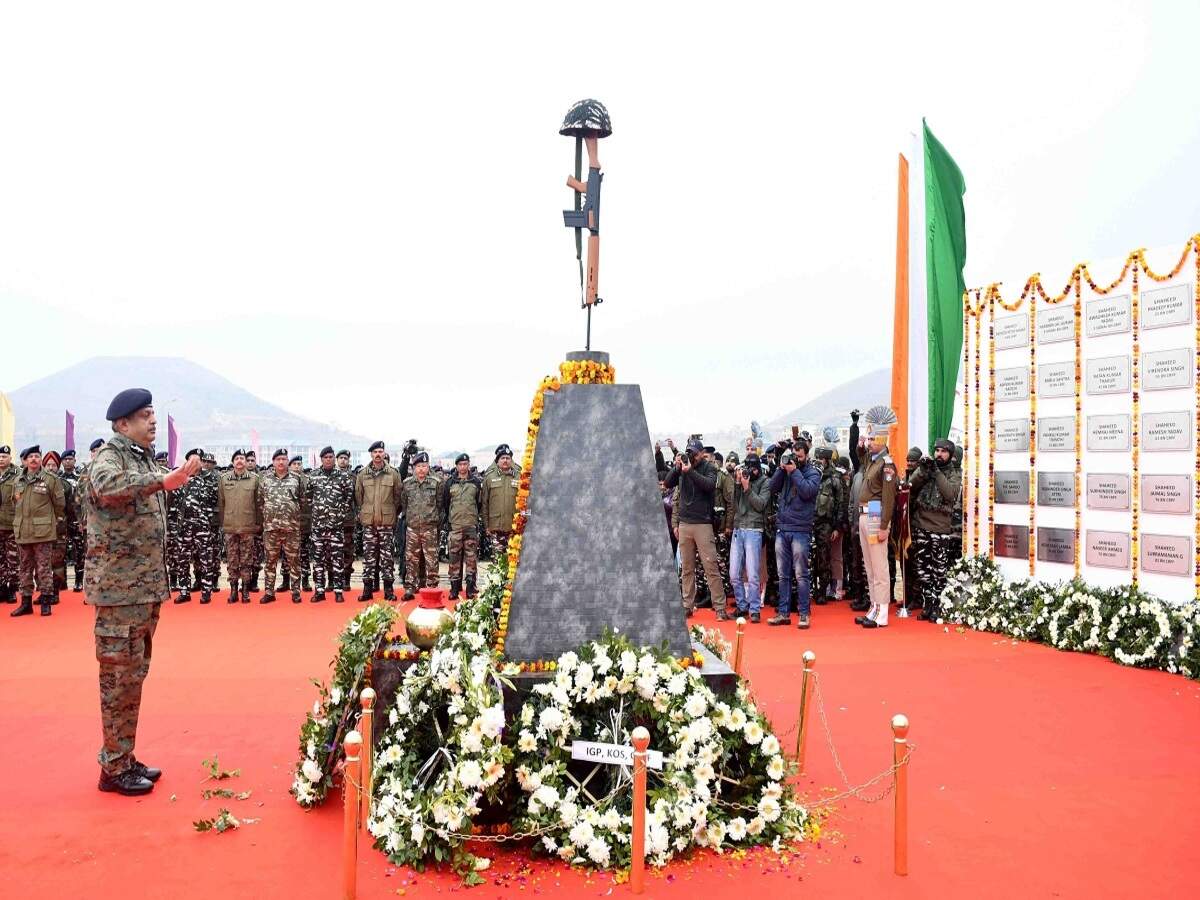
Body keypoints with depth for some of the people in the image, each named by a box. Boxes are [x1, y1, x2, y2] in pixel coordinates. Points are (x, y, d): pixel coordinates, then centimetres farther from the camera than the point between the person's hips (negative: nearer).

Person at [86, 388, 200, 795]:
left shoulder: (144, 459, 15)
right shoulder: (109, 456, -11)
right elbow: (107, 484, -37)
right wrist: (161, 480, -45)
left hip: (146, 585, 9)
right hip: (118, 586, -9)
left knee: (134, 674, 15)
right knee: (120, 677, -2)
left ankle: (125, 758, 26)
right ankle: (114, 769, 8)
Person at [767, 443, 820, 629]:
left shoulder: (813, 472, 1)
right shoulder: (786, 470, 13)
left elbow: (807, 492, -15)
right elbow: (773, 488, 4)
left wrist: (794, 472, -11)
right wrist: (781, 468, -4)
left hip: (801, 530, -4)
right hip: (782, 529, 5)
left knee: (800, 575, -3)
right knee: (783, 575, 8)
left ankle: (804, 613, 4)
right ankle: (783, 613, 14)